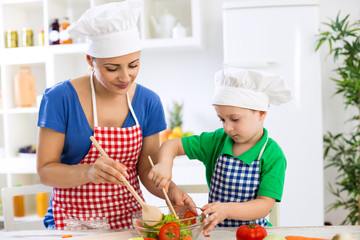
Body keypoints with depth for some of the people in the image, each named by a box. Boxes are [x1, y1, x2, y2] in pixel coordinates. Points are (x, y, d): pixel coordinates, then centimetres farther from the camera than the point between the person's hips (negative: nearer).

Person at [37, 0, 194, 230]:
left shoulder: (148, 102, 0)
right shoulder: (60, 98, -10)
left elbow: (147, 169, 6)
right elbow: (45, 170, -8)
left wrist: (170, 191, -14)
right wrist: (88, 172, -26)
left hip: (130, 218, 3)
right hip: (73, 220, -2)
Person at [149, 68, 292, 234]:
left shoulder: (273, 156, -10)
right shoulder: (216, 141, 1)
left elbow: (265, 205, -16)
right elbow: (172, 145, 5)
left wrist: (227, 210, -32)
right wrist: (165, 165, -18)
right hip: (215, 229, 3)